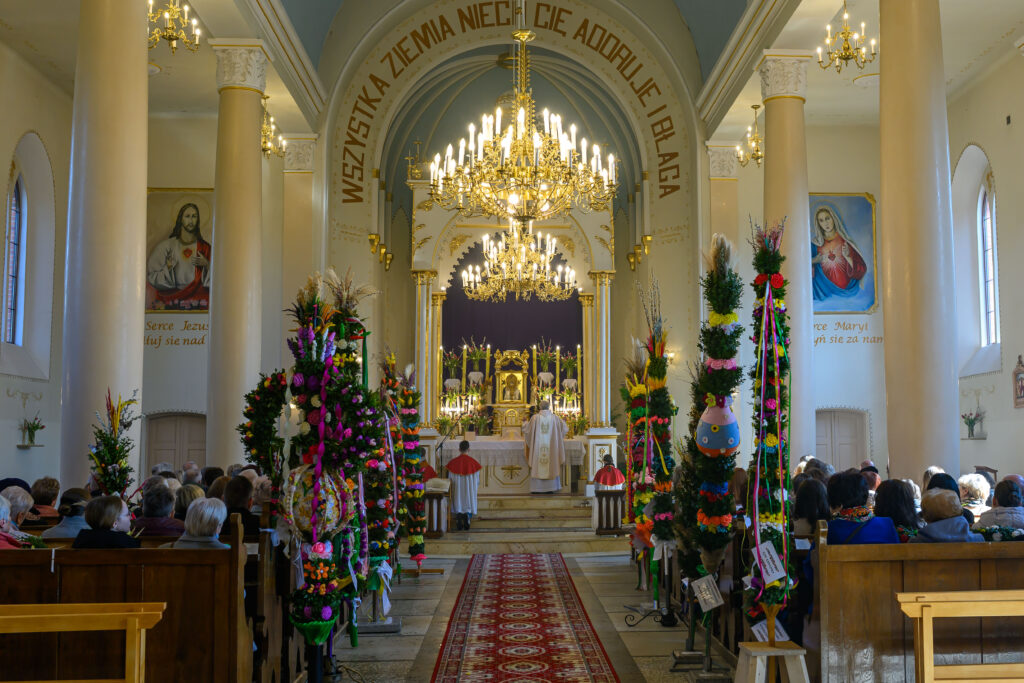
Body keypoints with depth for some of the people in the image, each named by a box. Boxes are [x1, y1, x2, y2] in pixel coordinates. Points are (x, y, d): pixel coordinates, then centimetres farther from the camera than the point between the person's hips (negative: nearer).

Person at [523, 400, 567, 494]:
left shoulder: (535, 418, -5)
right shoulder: (554, 418, -2)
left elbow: (527, 431, 2)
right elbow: (565, 429, 7)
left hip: (537, 446, -1)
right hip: (551, 446, 1)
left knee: (537, 467, 5)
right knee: (551, 467, 7)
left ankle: (536, 488, 4)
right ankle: (551, 488, 6)